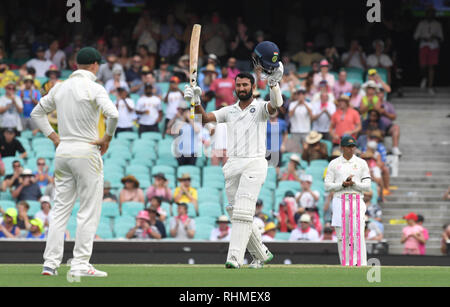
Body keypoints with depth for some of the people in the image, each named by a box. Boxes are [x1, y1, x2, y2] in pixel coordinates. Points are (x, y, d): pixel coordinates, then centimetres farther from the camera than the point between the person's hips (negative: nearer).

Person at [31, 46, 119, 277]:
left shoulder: (60, 88, 10)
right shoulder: (94, 88, -9)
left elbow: (37, 113, 19)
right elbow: (112, 114, -24)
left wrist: (53, 137, 15)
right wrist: (107, 138, -9)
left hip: (63, 152, 6)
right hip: (86, 152, -6)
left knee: (61, 209, 10)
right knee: (89, 211, -2)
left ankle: (50, 262, 5)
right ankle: (80, 265, -6)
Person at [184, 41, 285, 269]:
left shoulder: (260, 108, 3)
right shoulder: (229, 111, 18)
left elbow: (275, 105, -19)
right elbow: (205, 118, 7)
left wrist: (274, 81, -36)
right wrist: (196, 102, -11)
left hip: (254, 164, -6)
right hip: (232, 165, 6)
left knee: (242, 211, -19)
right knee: (236, 214, 8)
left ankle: (235, 258, -26)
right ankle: (261, 254, 22)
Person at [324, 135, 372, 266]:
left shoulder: (362, 163, 9)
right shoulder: (334, 164, 9)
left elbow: (367, 186, 4)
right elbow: (327, 186, 4)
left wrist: (353, 183, -13)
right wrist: (342, 184, -11)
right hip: (339, 201, 1)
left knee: (359, 234, -13)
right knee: (342, 236, 0)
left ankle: (362, 264, -17)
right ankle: (345, 265, 6)